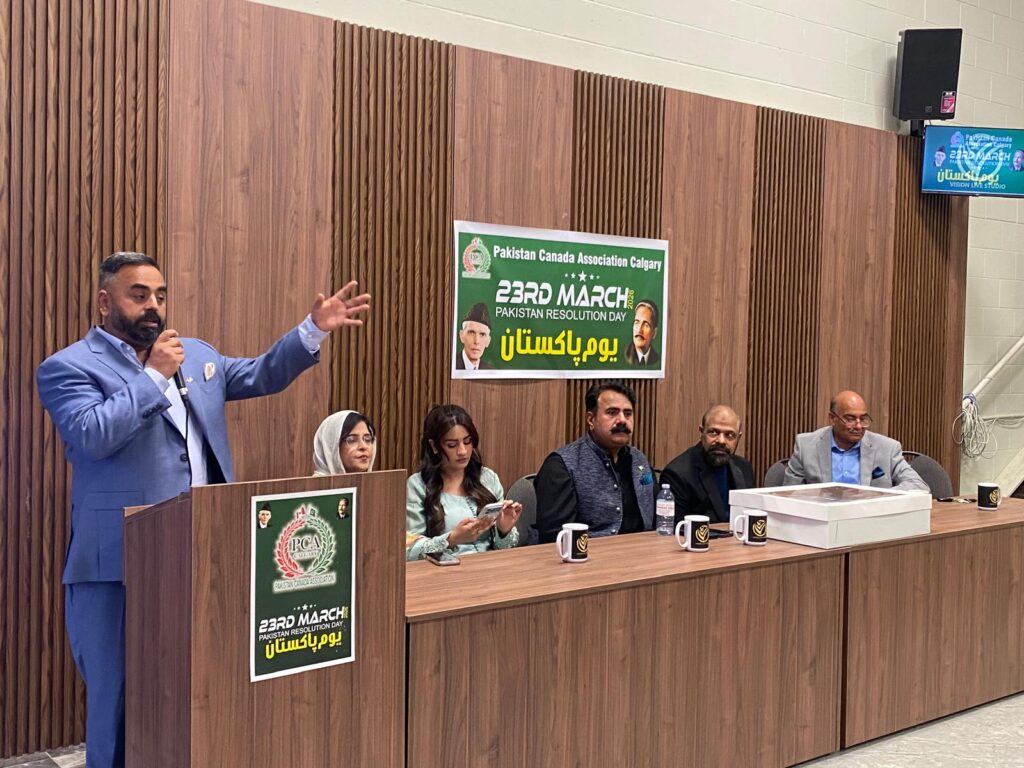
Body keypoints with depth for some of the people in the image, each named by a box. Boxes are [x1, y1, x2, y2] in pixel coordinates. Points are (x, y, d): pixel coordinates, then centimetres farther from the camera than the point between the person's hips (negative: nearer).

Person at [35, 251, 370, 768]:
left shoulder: (195, 354, 15)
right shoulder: (68, 367, -5)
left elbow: (260, 376, 17)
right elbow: (93, 436, -21)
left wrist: (315, 329, 7)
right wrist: (154, 374, -15)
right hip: (121, 563, -6)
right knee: (121, 697, 4)